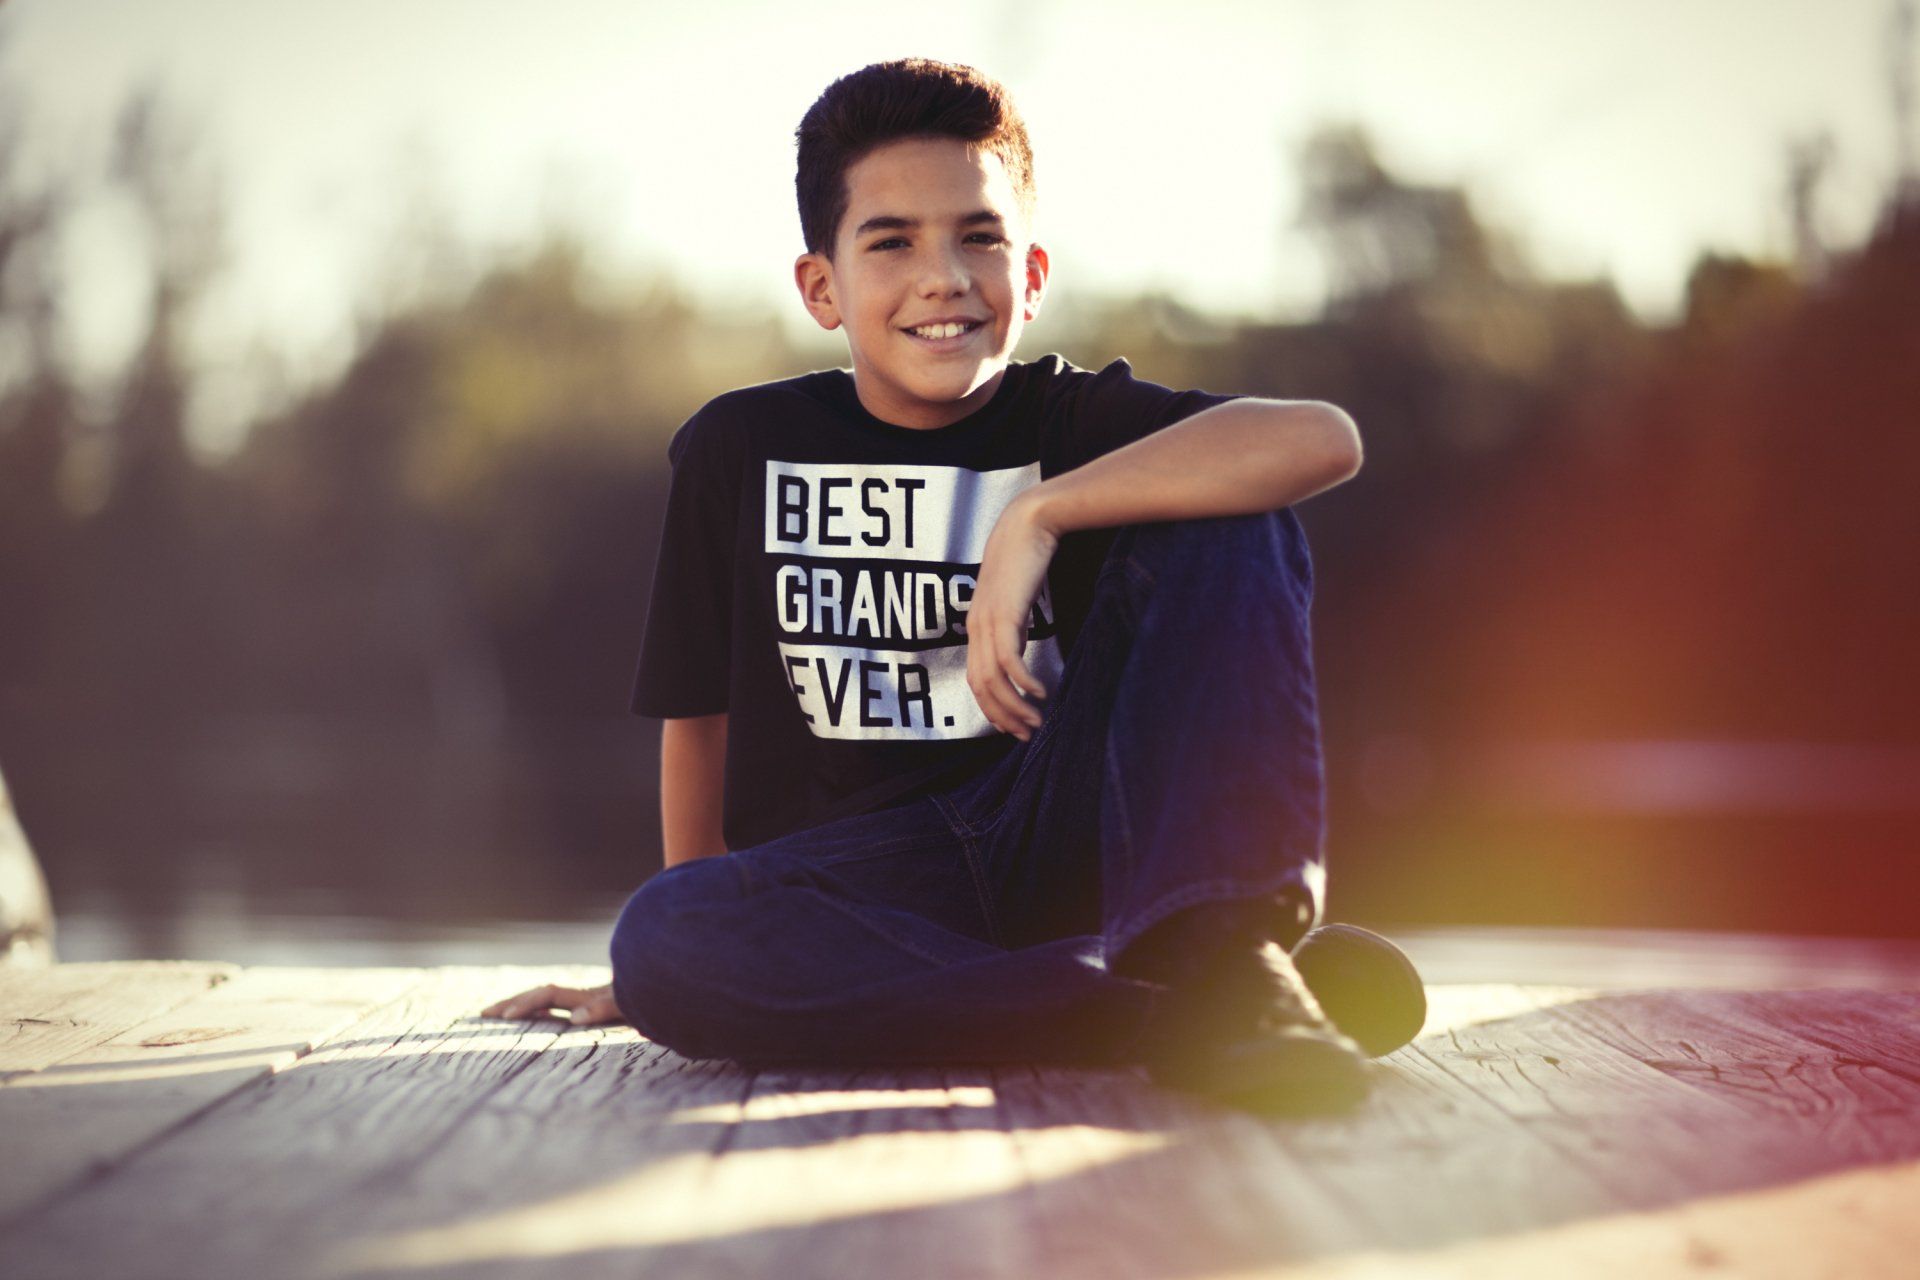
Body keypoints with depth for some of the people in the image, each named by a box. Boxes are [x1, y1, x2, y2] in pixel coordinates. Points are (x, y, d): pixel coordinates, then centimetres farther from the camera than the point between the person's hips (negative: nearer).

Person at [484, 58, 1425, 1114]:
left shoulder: (1076, 423, 2)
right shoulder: (741, 448, 6)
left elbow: (1323, 437, -18)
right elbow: (698, 713, 14)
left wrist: (1037, 516, -22)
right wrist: (712, 956, 18)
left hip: (1064, 841, 0)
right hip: (861, 878, 1)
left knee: (1226, 524, -14)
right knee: (658, 947, -33)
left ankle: (1220, 949, -30)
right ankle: (1176, 1011, -33)